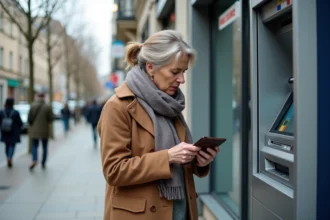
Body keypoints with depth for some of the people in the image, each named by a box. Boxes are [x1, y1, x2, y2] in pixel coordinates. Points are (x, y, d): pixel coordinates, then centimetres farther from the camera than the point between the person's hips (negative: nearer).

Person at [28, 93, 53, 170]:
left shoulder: (33, 106, -7)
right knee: (45, 147, 13)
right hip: (44, 131, 0)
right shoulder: (48, 107, -9)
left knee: (34, 146, 9)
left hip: (35, 130, 0)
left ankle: (34, 160, -14)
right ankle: (43, 163, 16)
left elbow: (29, 118, -4)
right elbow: (51, 119, -7)